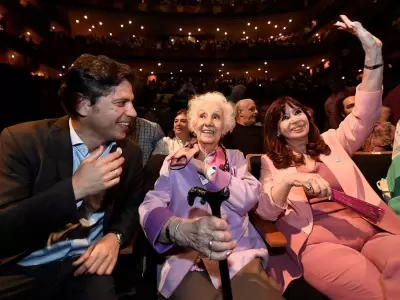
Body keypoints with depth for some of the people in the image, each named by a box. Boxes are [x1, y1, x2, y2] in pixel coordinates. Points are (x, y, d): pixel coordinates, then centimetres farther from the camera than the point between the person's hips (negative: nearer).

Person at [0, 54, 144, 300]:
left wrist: (115, 237, -9)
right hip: (20, 271, -1)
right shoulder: (22, 141, -13)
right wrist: (74, 188, -28)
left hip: (86, 264, 2)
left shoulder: (130, 153, -2)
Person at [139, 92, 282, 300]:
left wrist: (206, 168, -6)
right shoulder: (174, 161, 9)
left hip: (240, 253, 2)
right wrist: (182, 229, -29)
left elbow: (248, 199, -5)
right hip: (185, 258, -1)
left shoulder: (236, 158, 13)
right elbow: (151, 205, -8)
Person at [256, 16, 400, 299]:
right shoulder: (271, 162, 10)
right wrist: (289, 181, -21)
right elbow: (265, 212, -1)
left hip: (371, 228, 4)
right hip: (318, 240, -3)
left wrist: (373, 54, -6)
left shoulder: (332, 141, 18)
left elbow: (365, 115, 4)